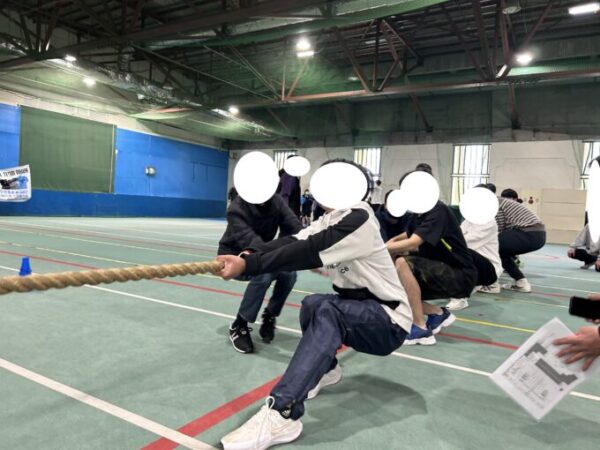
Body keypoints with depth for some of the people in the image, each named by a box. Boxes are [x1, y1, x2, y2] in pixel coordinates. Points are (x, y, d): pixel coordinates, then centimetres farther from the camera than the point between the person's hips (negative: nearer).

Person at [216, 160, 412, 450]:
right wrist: (248, 255, -22)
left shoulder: (359, 219, -21)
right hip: (360, 311, 9)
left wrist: (248, 265, -34)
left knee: (328, 311, -30)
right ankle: (325, 369, 15)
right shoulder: (331, 219, 5)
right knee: (313, 304, -7)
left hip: (389, 322, -8)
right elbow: (293, 242, -8)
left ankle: (281, 414, -37)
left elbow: (308, 254, -31)